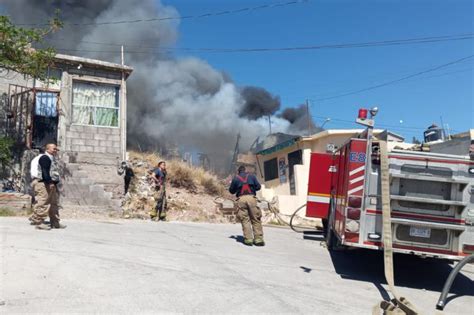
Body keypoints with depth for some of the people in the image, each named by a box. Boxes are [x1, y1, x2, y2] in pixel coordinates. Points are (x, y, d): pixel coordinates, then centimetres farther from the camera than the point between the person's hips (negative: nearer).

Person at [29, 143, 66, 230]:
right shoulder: (45, 158, -10)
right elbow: (45, 171, -21)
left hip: (52, 184, 11)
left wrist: (56, 183, 23)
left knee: (54, 204, 13)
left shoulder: (53, 159, 22)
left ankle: (55, 222, 19)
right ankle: (39, 222, -5)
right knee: (42, 203, -10)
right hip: (43, 184, -11)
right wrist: (49, 182, -28)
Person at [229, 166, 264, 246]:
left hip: (241, 199, 0)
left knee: (245, 219, 3)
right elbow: (258, 187, 12)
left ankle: (248, 239, -4)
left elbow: (231, 191, 16)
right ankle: (258, 239, -3)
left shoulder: (235, 178, 12)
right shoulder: (251, 176, 14)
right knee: (255, 219, 3)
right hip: (251, 197, 0)